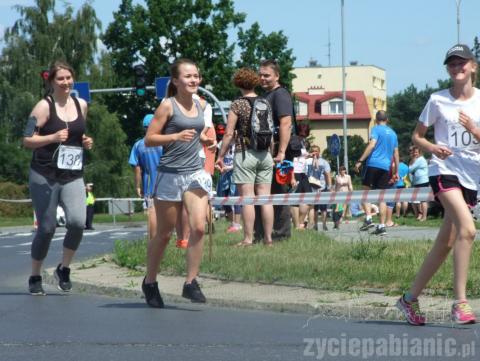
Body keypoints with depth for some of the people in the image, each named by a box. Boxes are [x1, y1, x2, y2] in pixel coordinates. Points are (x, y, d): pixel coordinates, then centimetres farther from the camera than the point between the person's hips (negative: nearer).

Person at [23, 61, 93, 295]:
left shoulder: (81, 105, 10)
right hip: (45, 176, -4)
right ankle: (35, 278, 19)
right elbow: (27, 139, -9)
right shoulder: (44, 106, -5)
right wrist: (53, 137, -22)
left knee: (77, 222, -17)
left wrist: (86, 142, 7)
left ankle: (64, 269, 6)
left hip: (73, 177, 4)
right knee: (46, 228, -1)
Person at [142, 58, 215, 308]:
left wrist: (204, 140, 6)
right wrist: (176, 137, -22)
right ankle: (150, 282, 24)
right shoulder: (168, 106, -7)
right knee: (164, 234, 6)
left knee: (199, 227, -13)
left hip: (195, 173, 4)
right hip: (170, 174, -4)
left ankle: (191, 283, -5)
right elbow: (149, 139, -9)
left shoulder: (201, 105, 10)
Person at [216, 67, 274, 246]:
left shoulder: (238, 104, -6)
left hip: (245, 154, -5)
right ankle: (268, 237, 6)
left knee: (247, 198, -4)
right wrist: (273, 152, 19)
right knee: (265, 197, 6)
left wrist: (221, 156, 0)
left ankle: (248, 238, -4)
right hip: (265, 154, 5)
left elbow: (229, 133, -7)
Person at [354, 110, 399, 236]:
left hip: (373, 164, -5)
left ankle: (368, 218, -14)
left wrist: (360, 161, -17)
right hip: (386, 167, 5)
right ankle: (382, 226, 0)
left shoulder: (376, 129, 0)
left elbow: (372, 145, -14)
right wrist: (396, 172, 22)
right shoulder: (393, 133, 18)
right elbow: (396, 153, 18)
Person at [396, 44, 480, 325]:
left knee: (446, 243, 6)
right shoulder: (438, 100, 2)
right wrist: (431, 148, -12)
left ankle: (411, 298, 20)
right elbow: (417, 135, 8)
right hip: (445, 170, -4)